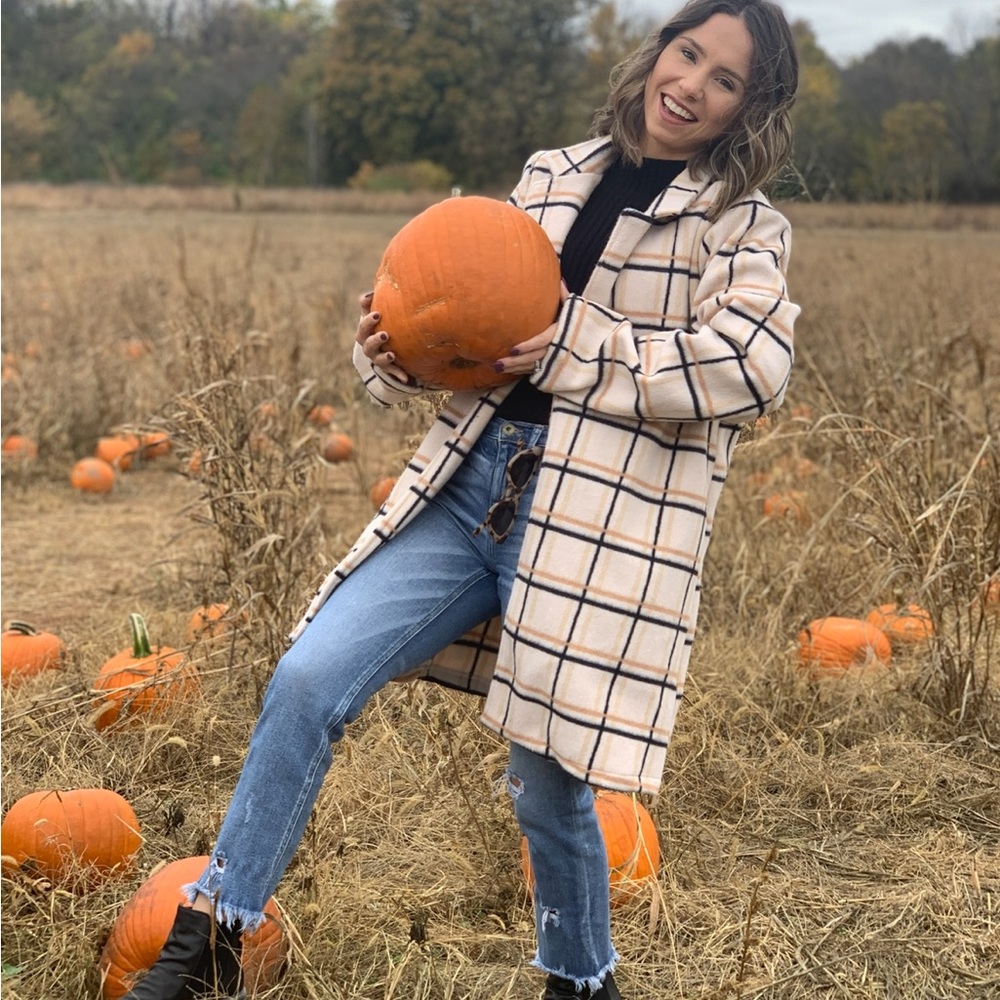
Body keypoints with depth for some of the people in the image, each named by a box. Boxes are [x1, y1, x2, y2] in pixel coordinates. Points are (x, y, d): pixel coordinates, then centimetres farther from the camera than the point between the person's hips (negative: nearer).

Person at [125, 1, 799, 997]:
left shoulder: (743, 225, 3)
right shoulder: (550, 175, 15)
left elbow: (751, 365, -15)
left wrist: (569, 351, -16)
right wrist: (392, 351, -4)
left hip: (597, 525, -4)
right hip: (467, 485, 4)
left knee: (546, 784, 3)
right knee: (308, 678, -8)